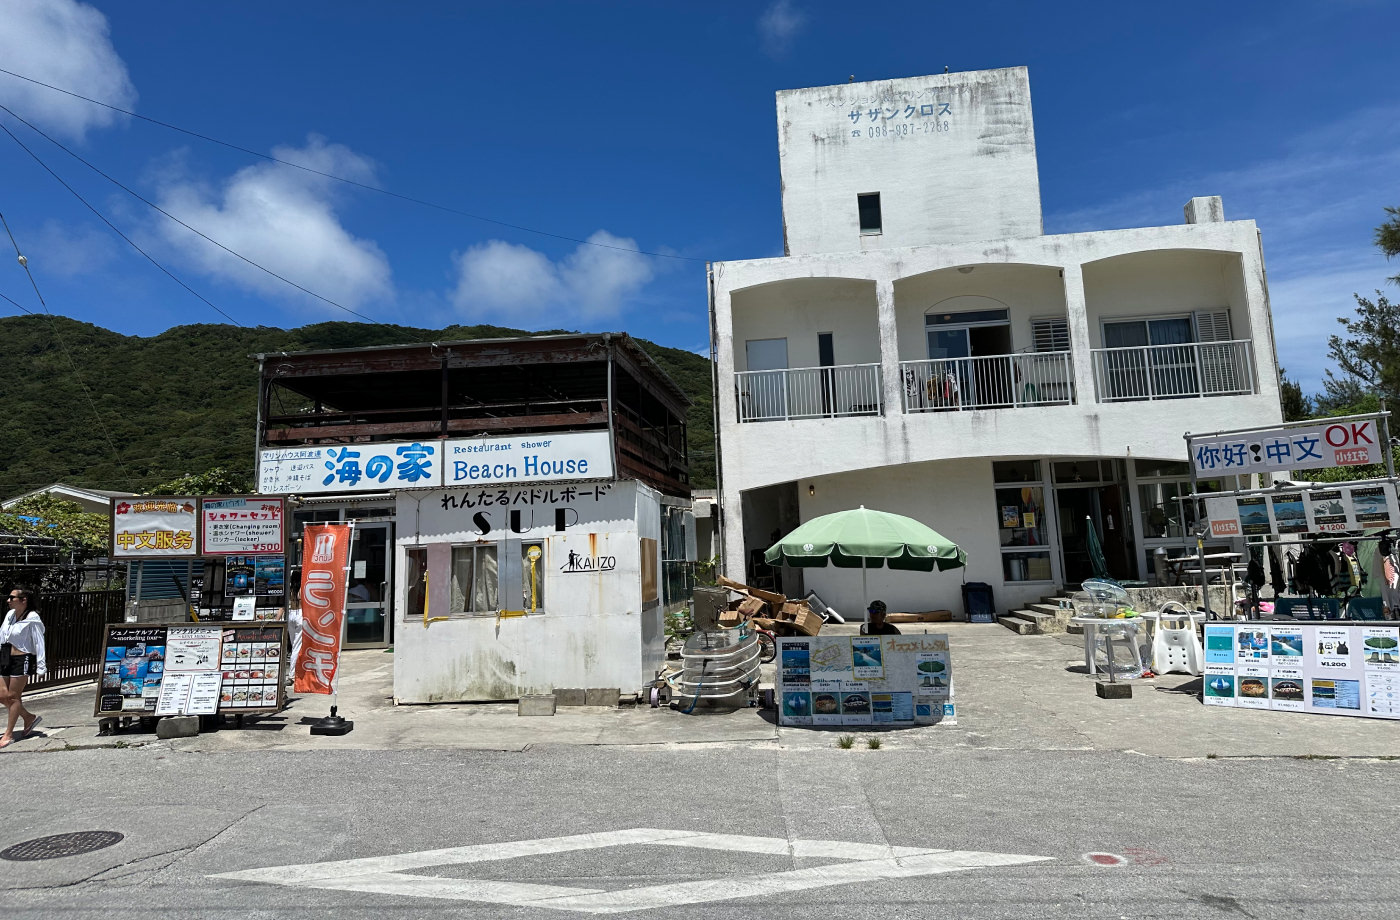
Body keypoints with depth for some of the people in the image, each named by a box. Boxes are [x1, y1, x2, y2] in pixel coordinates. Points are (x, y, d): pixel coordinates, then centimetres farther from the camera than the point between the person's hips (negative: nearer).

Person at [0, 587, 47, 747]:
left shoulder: (32, 619, -12)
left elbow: (39, 643, -12)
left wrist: (41, 667, -13)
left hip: (22, 659, -7)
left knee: (13, 696, -1)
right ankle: (29, 718, 22)